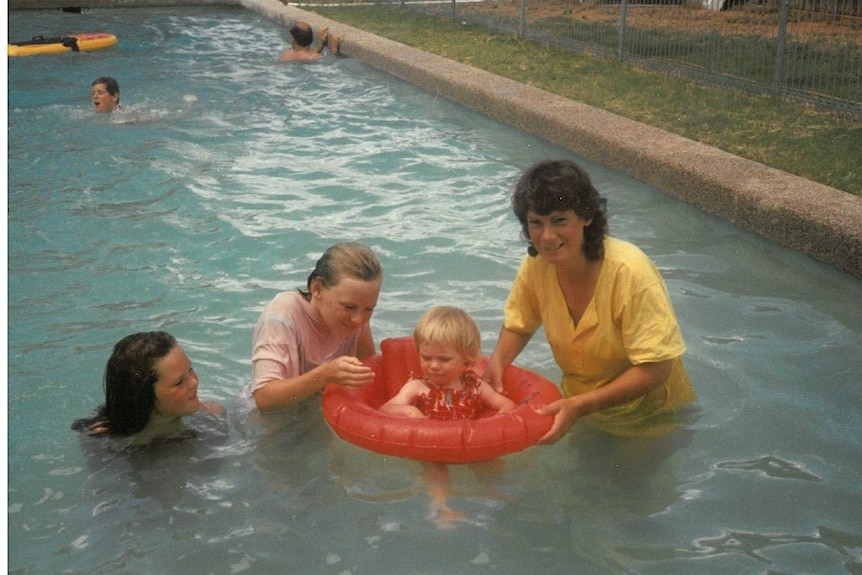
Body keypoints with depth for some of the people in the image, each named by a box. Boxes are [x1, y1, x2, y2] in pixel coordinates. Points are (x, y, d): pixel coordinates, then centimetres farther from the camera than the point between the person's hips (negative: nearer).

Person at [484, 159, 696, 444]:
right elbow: (518, 324, 4)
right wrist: (496, 362, -17)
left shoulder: (629, 271, -31)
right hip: (578, 404, 5)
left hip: (649, 415, -4)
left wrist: (580, 406, -35)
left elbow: (655, 369, -28)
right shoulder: (536, 264, -15)